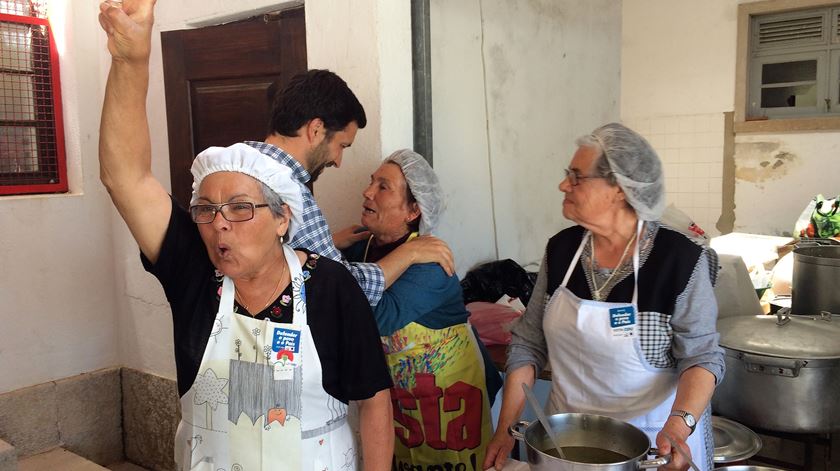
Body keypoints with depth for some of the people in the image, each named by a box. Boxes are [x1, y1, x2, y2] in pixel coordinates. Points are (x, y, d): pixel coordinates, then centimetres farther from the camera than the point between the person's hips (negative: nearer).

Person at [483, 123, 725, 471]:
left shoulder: (679, 259, -18)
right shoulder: (561, 248, -5)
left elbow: (701, 355, -12)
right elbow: (529, 343, -1)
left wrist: (680, 423, -29)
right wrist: (506, 427, -6)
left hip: (650, 439, -4)